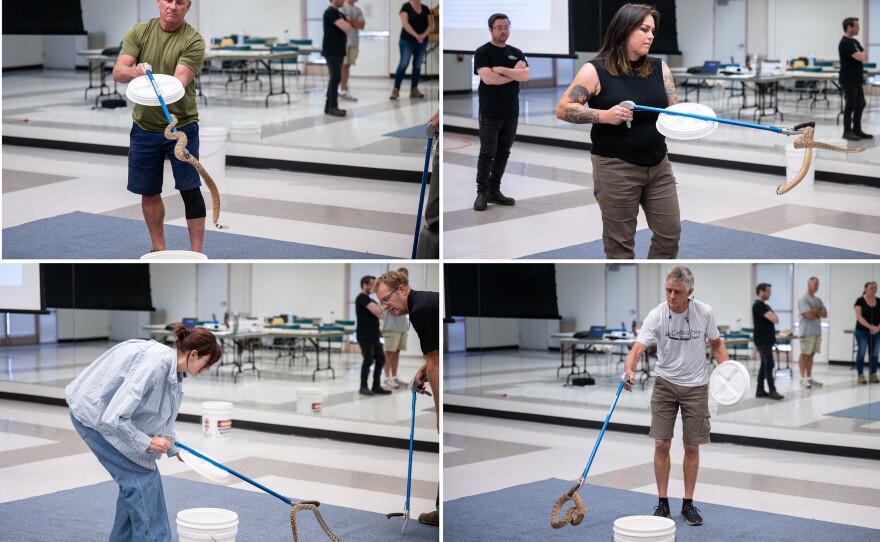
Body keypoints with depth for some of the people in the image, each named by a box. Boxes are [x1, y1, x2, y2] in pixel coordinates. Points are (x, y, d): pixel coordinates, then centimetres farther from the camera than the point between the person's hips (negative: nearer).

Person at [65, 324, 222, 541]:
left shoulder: (174, 371, -1)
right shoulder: (156, 364, -30)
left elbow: (162, 415, 16)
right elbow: (114, 417, -32)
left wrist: (173, 448, 9)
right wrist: (146, 442, -21)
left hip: (111, 414, 9)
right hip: (93, 413, -9)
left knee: (141, 474, 9)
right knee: (139, 476, -7)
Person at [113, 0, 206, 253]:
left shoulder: (193, 41, -10)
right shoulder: (139, 32, 0)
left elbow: (180, 80, -21)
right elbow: (118, 71, -9)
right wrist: (134, 72, -33)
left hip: (181, 125, -3)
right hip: (144, 127, 3)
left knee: (190, 191, -5)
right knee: (149, 192, 10)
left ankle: (196, 255, 2)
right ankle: (158, 250, 24)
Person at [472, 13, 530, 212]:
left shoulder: (516, 53, 12)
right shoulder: (482, 52, -4)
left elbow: (526, 75, -5)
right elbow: (488, 78, -19)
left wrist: (502, 70, -14)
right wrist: (514, 72, -8)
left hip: (511, 113, 5)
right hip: (490, 114, -5)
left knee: (503, 153, 8)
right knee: (487, 154, -5)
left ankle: (494, 191, 14)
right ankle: (482, 193, 0)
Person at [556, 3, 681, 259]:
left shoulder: (659, 68, 5)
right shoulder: (596, 70, -9)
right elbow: (563, 109, -9)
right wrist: (604, 115, -22)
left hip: (658, 166, 5)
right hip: (616, 169, -5)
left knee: (669, 233, 9)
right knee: (620, 241, 5)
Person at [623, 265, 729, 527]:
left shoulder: (704, 312, -12)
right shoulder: (657, 315, -17)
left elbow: (716, 343, 5)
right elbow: (638, 348, -26)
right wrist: (629, 371, -46)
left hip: (696, 387, 1)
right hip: (665, 384, 0)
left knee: (692, 447, 4)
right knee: (662, 444, -3)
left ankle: (688, 504, 15)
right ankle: (663, 503, 9)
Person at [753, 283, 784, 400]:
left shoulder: (764, 306, 17)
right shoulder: (758, 305, -16)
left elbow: (775, 319, 16)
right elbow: (774, 319, -22)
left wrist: (773, 317, -4)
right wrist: (773, 315, -1)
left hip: (767, 341, 10)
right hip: (763, 341, -10)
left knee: (764, 365, 10)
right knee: (769, 365, -10)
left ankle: (760, 390, 12)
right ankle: (772, 391, -9)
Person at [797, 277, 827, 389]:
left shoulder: (818, 300, 16)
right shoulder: (803, 300, -9)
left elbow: (825, 314, 7)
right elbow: (809, 315, -18)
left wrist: (815, 312, -11)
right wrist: (819, 314, -1)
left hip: (817, 331, 8)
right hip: (807, 332, -8)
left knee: (811, 354, 10)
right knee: (804, 354, -3)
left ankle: (809, 378, 14)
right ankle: (803, 378, -2)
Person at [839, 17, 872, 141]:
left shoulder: (855, 42, 15)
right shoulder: (845, 43, -17)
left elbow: (864, 57, 13)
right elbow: (860, 57, -23)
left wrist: (860, 54, -8)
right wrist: (861, 54, -1)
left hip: (857, 79, 9)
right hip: (848, 80, -9)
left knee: (860, 104, 10)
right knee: (850, 105, -5)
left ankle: (857, 130, 15)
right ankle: (847, 132, 2)